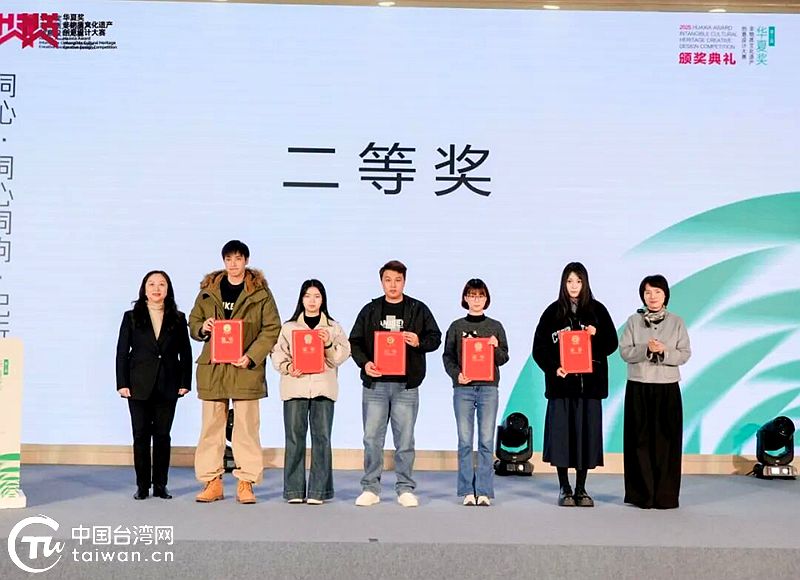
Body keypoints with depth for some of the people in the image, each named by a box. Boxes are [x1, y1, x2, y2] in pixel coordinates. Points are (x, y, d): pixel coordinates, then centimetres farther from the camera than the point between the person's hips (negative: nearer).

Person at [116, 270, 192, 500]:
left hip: (167, 386, 1)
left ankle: (160, 485, 12)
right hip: (139, 386, 0)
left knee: (163, 436, 4)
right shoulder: (131, 317, 5)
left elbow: (185, 353, 7)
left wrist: (185, 383, 0)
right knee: (141, 435, 2)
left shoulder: (178, 319, 7)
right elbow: (122, 352, 3)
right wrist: (122, 384, -4)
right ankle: (142, 486, 10)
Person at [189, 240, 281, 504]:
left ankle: (246, 483, 7)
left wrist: (252, 356, -13)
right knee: (211, 426, 5)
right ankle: (212, 482, 14)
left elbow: (272, 329, -2)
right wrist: (202, 328, -7)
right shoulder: (208, 290, 11)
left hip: (246, 369, -3)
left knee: (247, 427, -1)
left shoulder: (260, 293, 1)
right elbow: (193, 322, 17)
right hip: (212, 368, 3)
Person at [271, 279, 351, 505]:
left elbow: (343, 354, 3)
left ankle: (318, 490, 3)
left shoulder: (334, 327, 13)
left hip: (323, 387, 0)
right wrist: (287, 367, -11)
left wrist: (329, 344, -14)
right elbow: (278, 353, 7)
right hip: (295, 386, 0)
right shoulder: (289, 327, 13)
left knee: (322, 437, -3)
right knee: (294, 437, -1)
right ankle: (294, 490, 6)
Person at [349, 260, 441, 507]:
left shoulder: (418, 310, 6)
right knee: (372, 438, 3)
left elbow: (435, 337, 7)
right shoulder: (370, 310, 8)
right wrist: (364, 362, -9)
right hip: (375, 384, 1)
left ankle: (405, 489, 14)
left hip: (406, 385, -1)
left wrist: (419, 342, -13)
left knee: (405, 440, 4)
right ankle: (370, 488, 13)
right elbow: (355, 341, 8)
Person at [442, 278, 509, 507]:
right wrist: (457, 374, -11)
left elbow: (503, 359, 9)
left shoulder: (495, 327, 9)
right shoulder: (456, 327, 8)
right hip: (463, 388, 0)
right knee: (465, 441, 0)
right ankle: (467, 492, 6)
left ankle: (484, 492, 3)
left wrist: (496, 348, -12)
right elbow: (447, 357, 6)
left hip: (488, 388, 0)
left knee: (487, 441, -1)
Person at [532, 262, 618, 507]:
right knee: (561, 432, -1)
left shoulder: (597, 310, 6)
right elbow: (539, 347, 2)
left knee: (586, 432, 3)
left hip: (590, 382, 1)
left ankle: (581, 489, 14)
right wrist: (553, 368, -13)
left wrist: (596, 335, -13)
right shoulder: (553, 312, 4)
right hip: (561, 382, -1)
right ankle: (564, 488, 10)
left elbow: (611, 344, 7)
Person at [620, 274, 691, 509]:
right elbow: (624, 352, -2)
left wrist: (664, 351, -17)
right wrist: (646, 349, -18)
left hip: (667, 388, 0)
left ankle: (665, 495, 7)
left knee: (666, 439, 0)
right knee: (641, 439, 1)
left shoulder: (676, 322, 5)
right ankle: (643, 494, 8)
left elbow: (685, 354, 0)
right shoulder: (633, 321, 5)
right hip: (638, 387, 0)